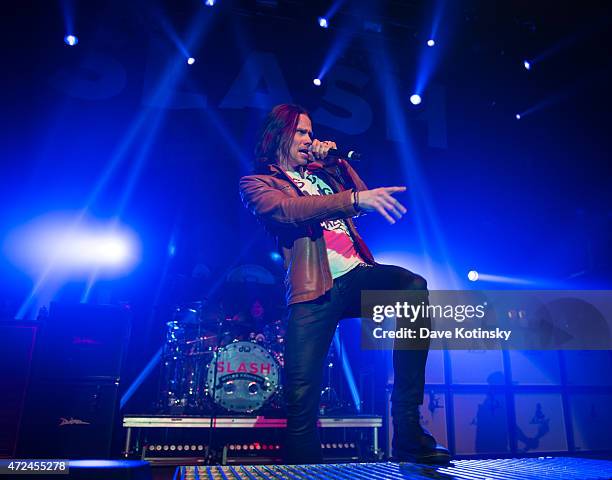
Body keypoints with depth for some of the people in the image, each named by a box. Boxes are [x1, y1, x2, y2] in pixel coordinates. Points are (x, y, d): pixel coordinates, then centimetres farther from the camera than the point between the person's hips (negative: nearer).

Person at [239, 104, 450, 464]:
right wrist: (352, 199, -24)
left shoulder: (322, 172, 28)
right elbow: (287, 210, -12)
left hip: (357, 274, 4)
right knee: (302, 400, -9)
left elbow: (363, 200, 23)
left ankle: (408, 428, -22)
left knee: (413, 286, -27)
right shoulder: (256, 183, 11)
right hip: (313, 290, -3)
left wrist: (335, 162, 16)